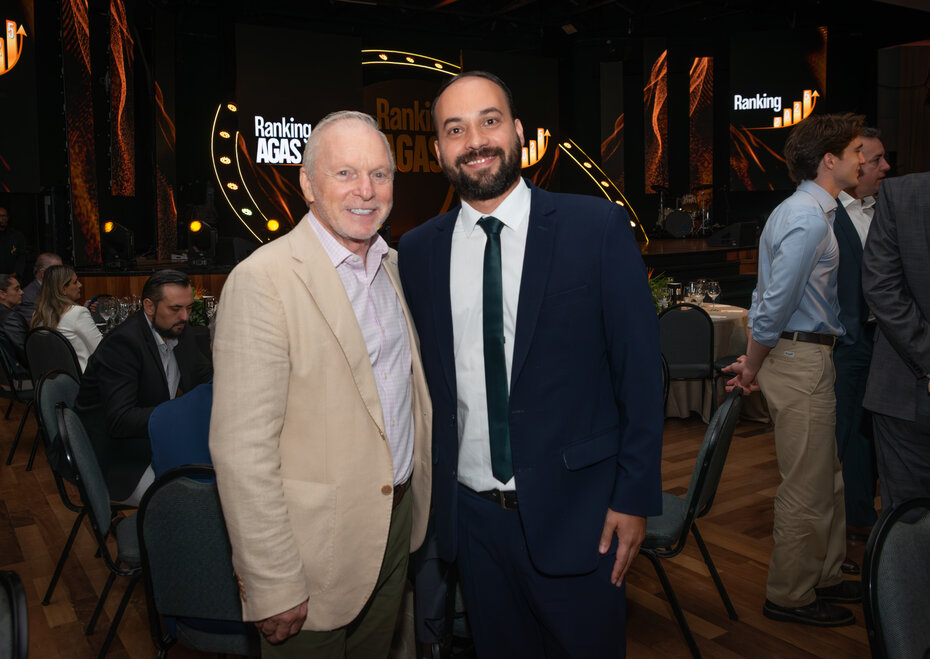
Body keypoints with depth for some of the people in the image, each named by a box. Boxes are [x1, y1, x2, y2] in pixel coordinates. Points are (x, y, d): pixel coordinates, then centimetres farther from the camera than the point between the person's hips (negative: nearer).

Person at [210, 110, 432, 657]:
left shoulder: (394, 265, 5)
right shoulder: (263, 280, -20)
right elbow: (243, 451, -22)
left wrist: (416, 501, 13)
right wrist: (274, 587, -19)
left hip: (397, 521, 7)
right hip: (316, 545, -7)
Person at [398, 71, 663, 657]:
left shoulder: (598, 226, -7)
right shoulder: (418, 251, 2)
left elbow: (639, 367, -6)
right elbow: (423, 377, 8)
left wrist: (635, 497, -7)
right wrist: (430, 492, 7)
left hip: (575, 512, -2)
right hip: (471, 515, 3)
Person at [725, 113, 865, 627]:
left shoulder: (808, 211, 17)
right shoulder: (808, 219, -17)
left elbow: (766, 295, 17)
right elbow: (776, 303, -20)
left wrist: (753, 360, 14)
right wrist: (753, 366, -8)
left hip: (809, 358, 10)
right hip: (801, 359, -10)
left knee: (828, 480, 19)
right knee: (807, 488, 0)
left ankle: (824, 577, 34)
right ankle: (790, 597, 15)